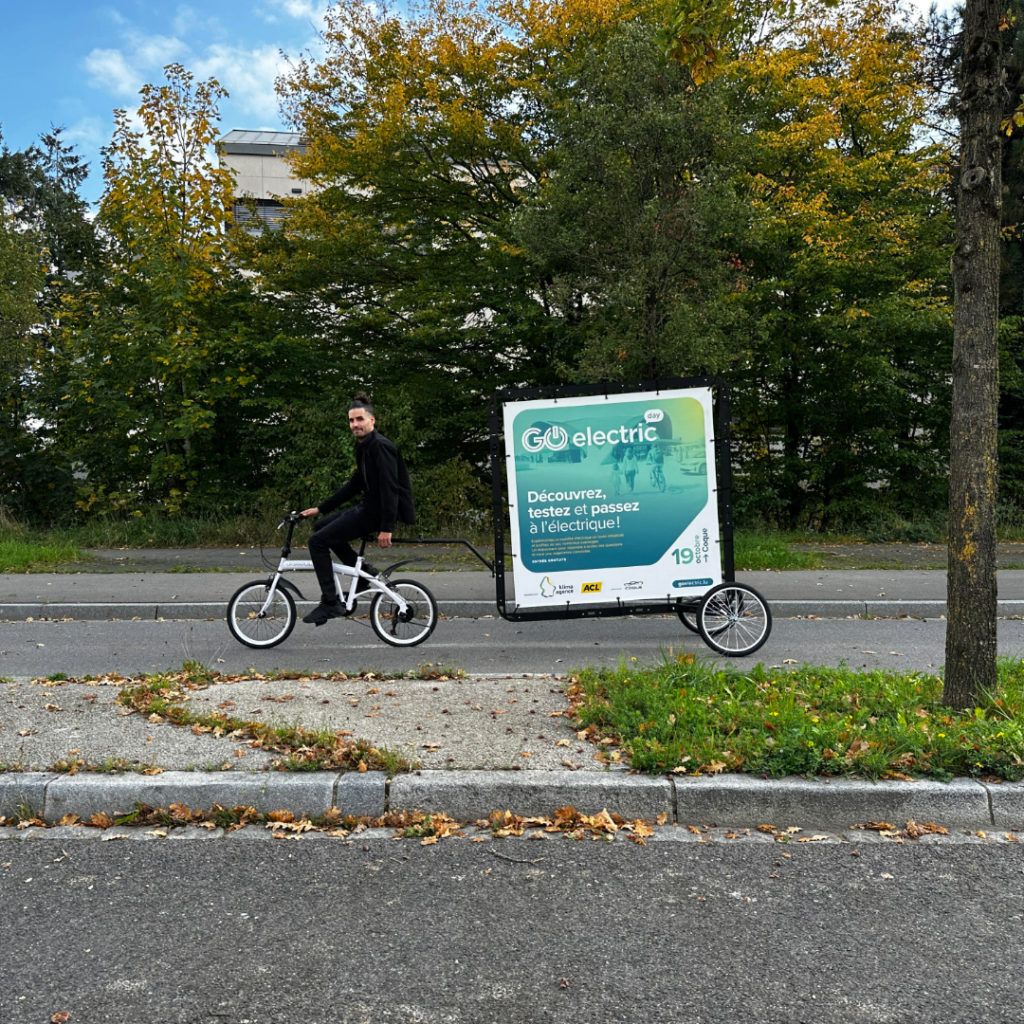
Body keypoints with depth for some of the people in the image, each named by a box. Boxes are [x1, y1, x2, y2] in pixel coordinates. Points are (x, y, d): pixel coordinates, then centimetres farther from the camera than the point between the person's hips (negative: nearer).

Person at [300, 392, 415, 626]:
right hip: (369, 507, 10)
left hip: (377, 512, -10)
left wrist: (386, 528, -27)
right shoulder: (364, 447, 15)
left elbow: (389, 489, -23)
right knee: (322, 527, 21)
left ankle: (330, 603, -5)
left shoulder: (381, 446, -16)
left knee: (318, 541, -10)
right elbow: (354, 484, 19)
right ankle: (364, 571, 19)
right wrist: (320, 508, 18)